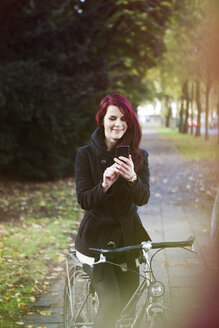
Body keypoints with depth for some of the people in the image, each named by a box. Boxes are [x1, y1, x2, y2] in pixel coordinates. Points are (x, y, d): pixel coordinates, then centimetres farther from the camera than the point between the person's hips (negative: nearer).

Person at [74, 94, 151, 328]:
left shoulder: (138, 157, 1)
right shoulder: (86, 154, -6)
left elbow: (143, 198, -11)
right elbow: (84, 201, -13)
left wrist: (132, 178, -32)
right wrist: (104, 185, -32)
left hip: (127, 234, 4)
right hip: (96, 236, -4)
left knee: (129, 289, 11)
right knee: (111, 301, -15)